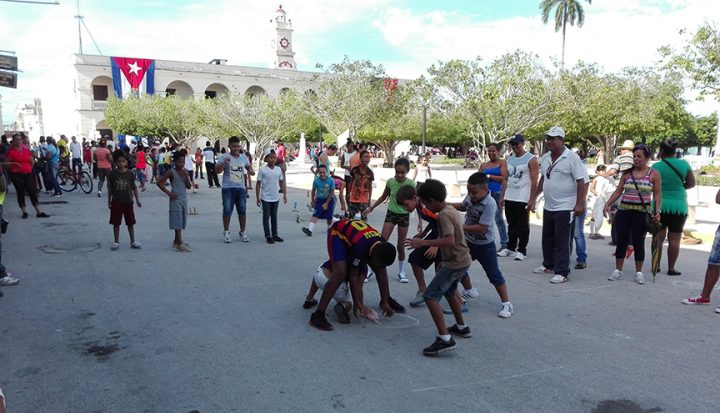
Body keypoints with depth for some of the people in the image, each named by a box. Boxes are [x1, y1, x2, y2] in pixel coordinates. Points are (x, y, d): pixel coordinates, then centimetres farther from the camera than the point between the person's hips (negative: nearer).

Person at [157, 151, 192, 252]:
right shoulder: (171, 172, -10)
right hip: (176, 199, -6)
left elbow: (188, 186, 3)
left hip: (184, 198, 6)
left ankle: (176, 241, 24)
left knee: (182, 220, 12)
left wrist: (186, 176, -10)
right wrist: (168, 193, -14)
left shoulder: (185, 172, 7)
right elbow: (159, 182, -11)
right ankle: (179, 243, -10)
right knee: (178, 221, -8)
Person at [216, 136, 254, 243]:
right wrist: (224, 163, -28)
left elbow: (249, 167, 22)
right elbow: (217, 170, -10)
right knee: (227, 211, -1)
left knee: (242, 211, 9)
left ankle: (242, 233, 20)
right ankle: (226, 232, 13)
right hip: (228, 188, -4)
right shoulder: (224, 157, -4)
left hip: (241, 188, 4)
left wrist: (251, 171, -1)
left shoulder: (244, 157, 9)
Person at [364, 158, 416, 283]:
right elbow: (384, 196, 7)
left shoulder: (411, 184, -14)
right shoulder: (390, 181, -10)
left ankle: (401, 272, 23)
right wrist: (371, 207, 5)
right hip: (391, 214, 1)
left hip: (404, 216, -1)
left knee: (401, 246, 6)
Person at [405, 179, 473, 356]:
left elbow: (449, 241, -32)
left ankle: (444, 339, -19)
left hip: (455, 263, -10)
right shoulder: (451, 210, 11)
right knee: (449, 292, 30)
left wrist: (423, 243, -31)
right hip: (463, 260, 10)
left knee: (430, 296, -13)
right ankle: (461, 327, 43)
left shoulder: (444, 215, -19)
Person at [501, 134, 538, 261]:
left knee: (523, 226, 0)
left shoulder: (531, 159, -6)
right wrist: (502, 196, 11)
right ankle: (511, 248, 23)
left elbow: (534, 181, -10)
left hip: (523, 199, -6)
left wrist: (532, 200, -15)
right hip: (509, 198, 6)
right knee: (511, 225, 13)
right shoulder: (509, 159, 13)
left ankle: (522, 251, 6)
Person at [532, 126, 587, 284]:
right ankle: (548, 265, 34)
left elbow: (581, 181, -15)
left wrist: (580, 204, -19)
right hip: (548, 207, 7)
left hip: (565, 208, -7)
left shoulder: (572, 158, -14)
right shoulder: (545, 158, 8)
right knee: (547, 239, 18)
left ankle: (562, 273, 5)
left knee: (562, 242, -3)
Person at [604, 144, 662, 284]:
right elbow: (618, 191, 9)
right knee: (621, 241, 6)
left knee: (639, 243, 5)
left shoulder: (653, 174, 1)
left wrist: (657, 211, -13)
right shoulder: (627, 173, 8)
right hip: (624, 211, 2)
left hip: (642, 213, -2)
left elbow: (657, 195, -1)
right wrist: (608, 204, -2)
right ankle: (618, 270, 16)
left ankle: (639, 272, 17)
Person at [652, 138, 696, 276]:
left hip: (660, 205, -1)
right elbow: (691, 184, 5)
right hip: (679, 205, 1)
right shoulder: (684, 164, -1)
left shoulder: (657, 166, -9)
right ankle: (671, 268, 8)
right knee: (674, 239, 5)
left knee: (658, 238, 8)